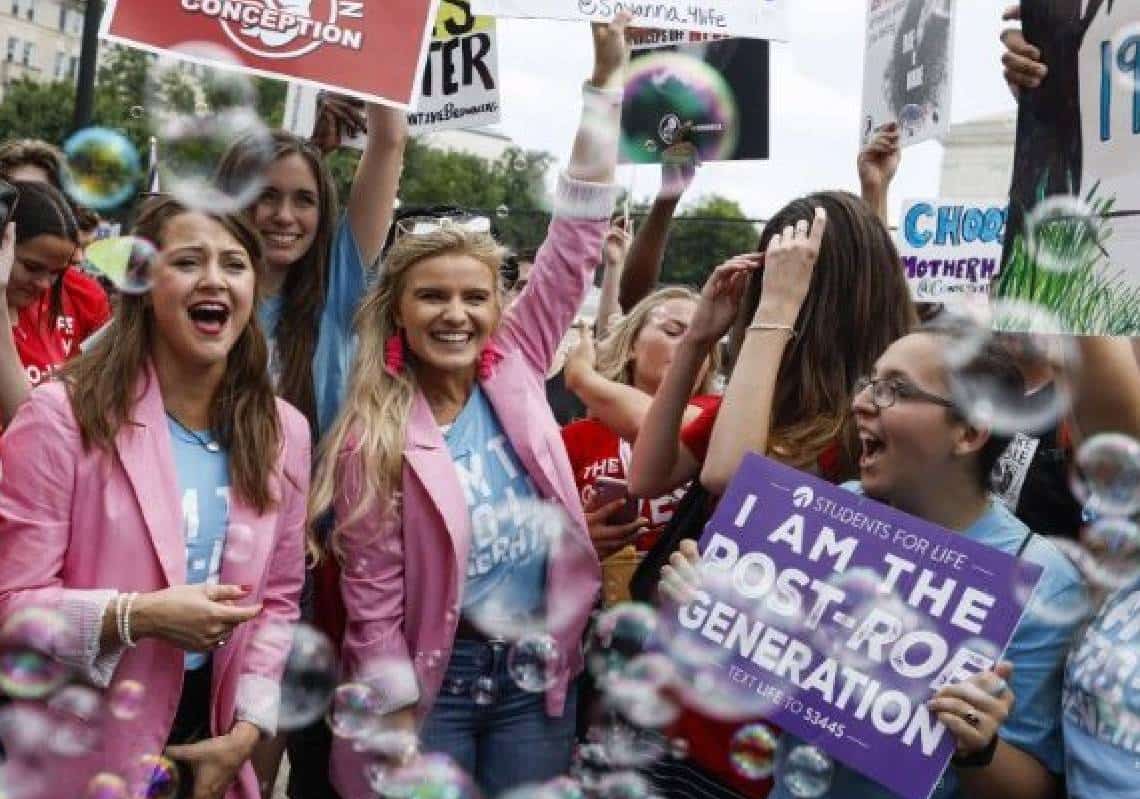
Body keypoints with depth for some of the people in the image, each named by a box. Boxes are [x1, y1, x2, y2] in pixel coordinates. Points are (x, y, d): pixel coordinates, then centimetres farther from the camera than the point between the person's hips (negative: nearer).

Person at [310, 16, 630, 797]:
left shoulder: (514, 367, -3)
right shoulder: (373, 435, -11)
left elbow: (577, 237, -6)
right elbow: (373, 594, -8)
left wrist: (606, 80, -8)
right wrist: (396, 727, -9)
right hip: (433, 673, -3)